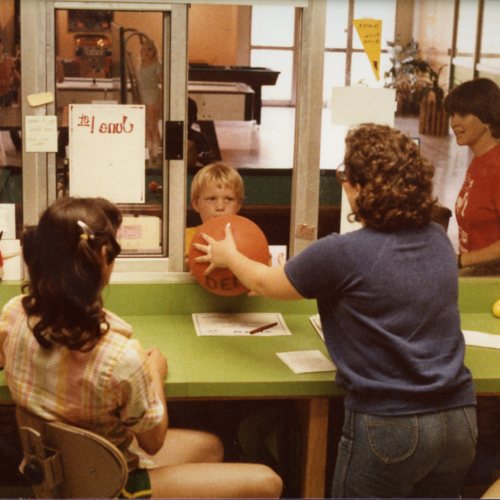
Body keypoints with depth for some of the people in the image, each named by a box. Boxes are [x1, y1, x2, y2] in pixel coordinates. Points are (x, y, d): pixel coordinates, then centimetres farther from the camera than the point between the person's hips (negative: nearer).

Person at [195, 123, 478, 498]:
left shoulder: (343, 253, -15)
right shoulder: (439, 240, 3)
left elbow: (265, 283, 4)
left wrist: (229, 257, 23)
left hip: (387, 425, -5)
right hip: (460, 418, 6)